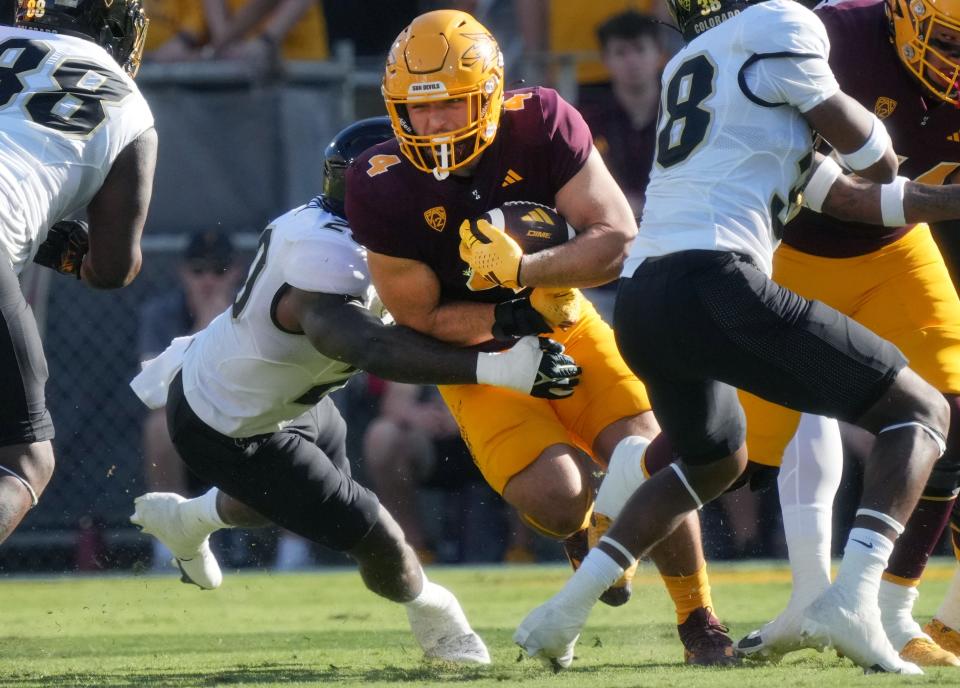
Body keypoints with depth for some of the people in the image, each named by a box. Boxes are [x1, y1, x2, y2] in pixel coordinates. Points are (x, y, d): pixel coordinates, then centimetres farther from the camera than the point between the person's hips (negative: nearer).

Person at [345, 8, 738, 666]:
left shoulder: (540, 124, -21)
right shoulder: (382, 187, -23)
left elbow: (620, 238, -23)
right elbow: (421, 317, -14)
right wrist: (511, 320, -28)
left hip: (563, 321, 2)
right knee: (555, 494, -20)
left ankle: (699, 622, 9)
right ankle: (581, 532, 21)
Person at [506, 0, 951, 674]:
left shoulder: (685, 67, 27)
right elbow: (873, 159, 9)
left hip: (638, 304, 8)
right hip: (712, 284, -8)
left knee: (715, 460, 35)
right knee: (921, 413, 2)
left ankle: (565, 612, 23)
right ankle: (851, 601, -19)